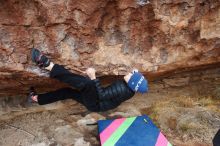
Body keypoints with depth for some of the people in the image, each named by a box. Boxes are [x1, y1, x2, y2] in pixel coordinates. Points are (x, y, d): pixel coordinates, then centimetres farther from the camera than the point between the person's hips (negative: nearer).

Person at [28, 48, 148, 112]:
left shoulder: (124, 90, -27)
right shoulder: (128, 87, 1)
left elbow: (102, 94, -31)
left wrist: (93, 77, -35)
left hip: (95, 104, -10)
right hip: (95, 99, 10)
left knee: (86, 82, -35)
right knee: (67, 92, 12)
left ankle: (48, 65, -34)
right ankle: (37, 98, 22)